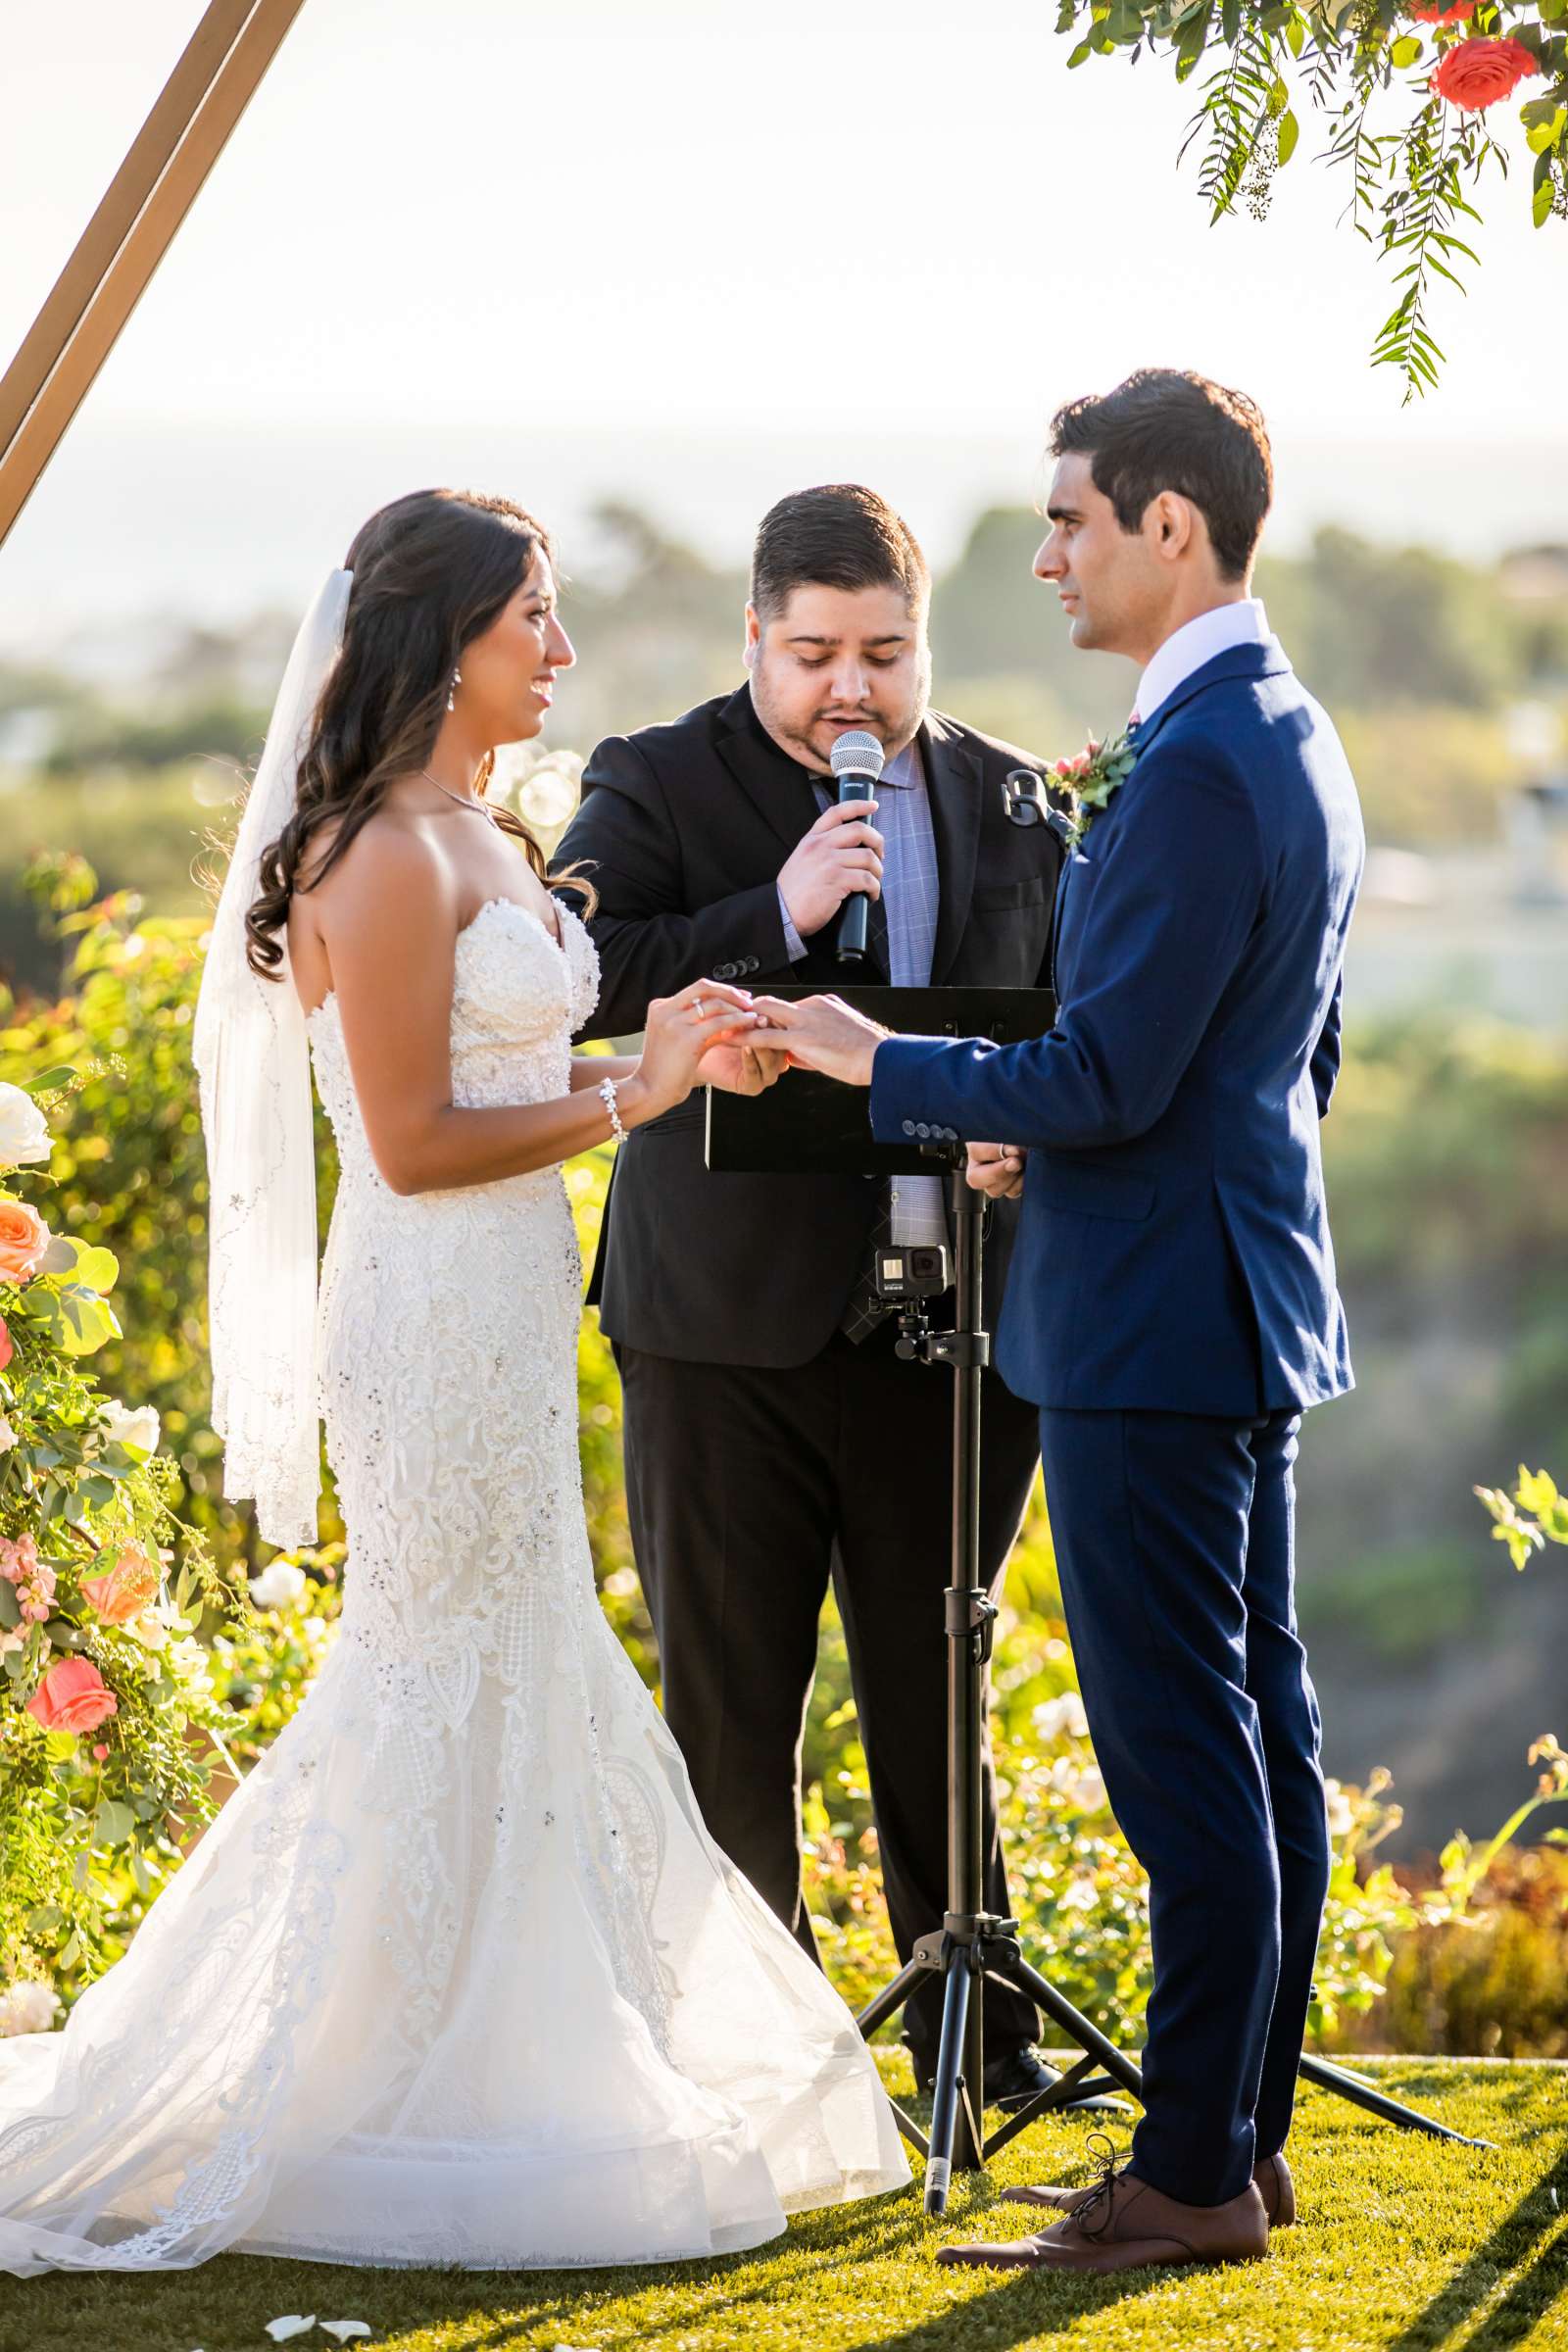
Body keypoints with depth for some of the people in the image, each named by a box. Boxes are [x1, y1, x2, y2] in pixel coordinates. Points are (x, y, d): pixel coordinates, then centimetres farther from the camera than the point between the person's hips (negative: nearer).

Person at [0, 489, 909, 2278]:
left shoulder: (480, 841, 14)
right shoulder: (390, 855, -16)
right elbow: (414, 1143, -19)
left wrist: (653, 1051, 6)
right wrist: (633, 1091, -15)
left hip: (508, 1311, 10)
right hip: (439, 1318, -10)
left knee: (523, 1686, 15)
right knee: (455, 1694, -3)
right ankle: (410, 2118, 6)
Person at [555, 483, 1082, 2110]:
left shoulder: (1013, 805, 11)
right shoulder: (653, 787, 0)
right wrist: (778, 914, -21)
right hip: (731, 1320, -3)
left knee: (934, 1687, 10)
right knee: (728, 1698, 3)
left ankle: (975, 2023, 20)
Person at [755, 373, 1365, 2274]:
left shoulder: (1195, 770, -19)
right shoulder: (1295, 743, 14)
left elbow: (1106, 1078, -21)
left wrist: (881, 1062, -9)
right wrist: (1059, 1140, 15)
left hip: (1152, 1329, -11)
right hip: (1250, 1298, 11)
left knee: (1186, 1755, -6)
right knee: (1259, 1730, 13)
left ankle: (1192, 2175, -1)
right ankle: (1247, 2132, 21)